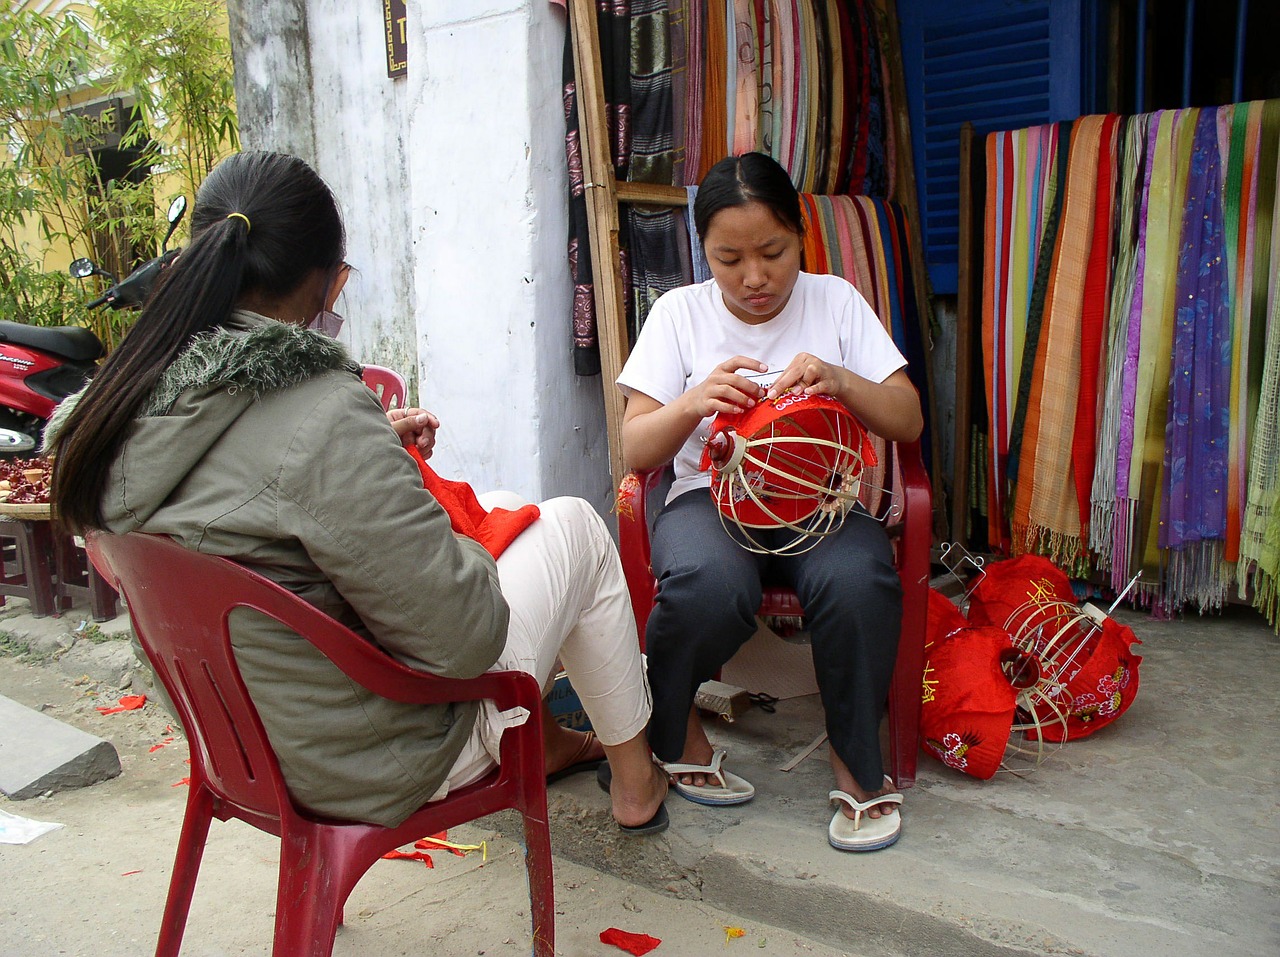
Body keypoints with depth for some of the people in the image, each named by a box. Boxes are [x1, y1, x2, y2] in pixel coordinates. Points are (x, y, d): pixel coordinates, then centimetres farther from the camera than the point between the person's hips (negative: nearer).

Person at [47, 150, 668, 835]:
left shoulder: (119, 399, -6)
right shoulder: (325, 417, -32)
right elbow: (463, 637, -26)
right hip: (374, 764, -7)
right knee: (572, 524, 8)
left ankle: (542, 738, 41)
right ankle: (636, 782, 24)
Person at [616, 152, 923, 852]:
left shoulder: (836, 301, 7)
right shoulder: (680, 312, 4)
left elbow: (909, 423, 2)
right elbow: (635, 450, -1)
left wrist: (840, 382, -18)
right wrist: (693, 403, -22)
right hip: (712, 495, -1)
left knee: (858, 581, -33)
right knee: (710, 585, -35)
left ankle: (856, 762, -7)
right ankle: (669, 731, -3)